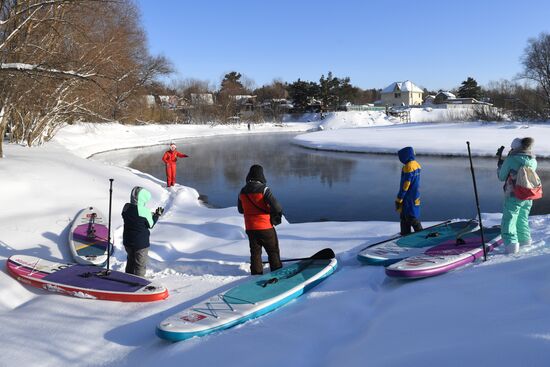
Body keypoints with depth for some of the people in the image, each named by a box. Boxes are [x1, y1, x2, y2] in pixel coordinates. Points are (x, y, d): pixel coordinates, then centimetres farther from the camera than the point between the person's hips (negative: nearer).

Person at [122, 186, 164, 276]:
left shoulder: (126, 207, -6)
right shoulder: (144, 211, -24)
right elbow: (150, 225, -9)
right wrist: (157, 215, 4)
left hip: (127, 241, 6)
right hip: (141, 243, -6)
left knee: (130, 262, 25)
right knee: (140, 265, 10)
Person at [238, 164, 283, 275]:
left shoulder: (243, 192, 2)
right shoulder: (264, 189, -16)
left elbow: (240, 210, 14)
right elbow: (276, 206, -21)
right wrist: (279, 212, 0)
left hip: (250, 228, 5)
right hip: (265, 226, -5)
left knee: (255, 252, 16)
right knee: (273, 251, 10)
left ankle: (256, 274, 19)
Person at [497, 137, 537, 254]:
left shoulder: (511, 159, -12)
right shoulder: (533, 161, 3)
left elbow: (501, 177, -5)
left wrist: (500, 162, 11)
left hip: (513, 197, -6)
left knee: (509, 220, -4)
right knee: (523, 219, 24)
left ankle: (511, 244, -15)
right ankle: (524, 239, 38)